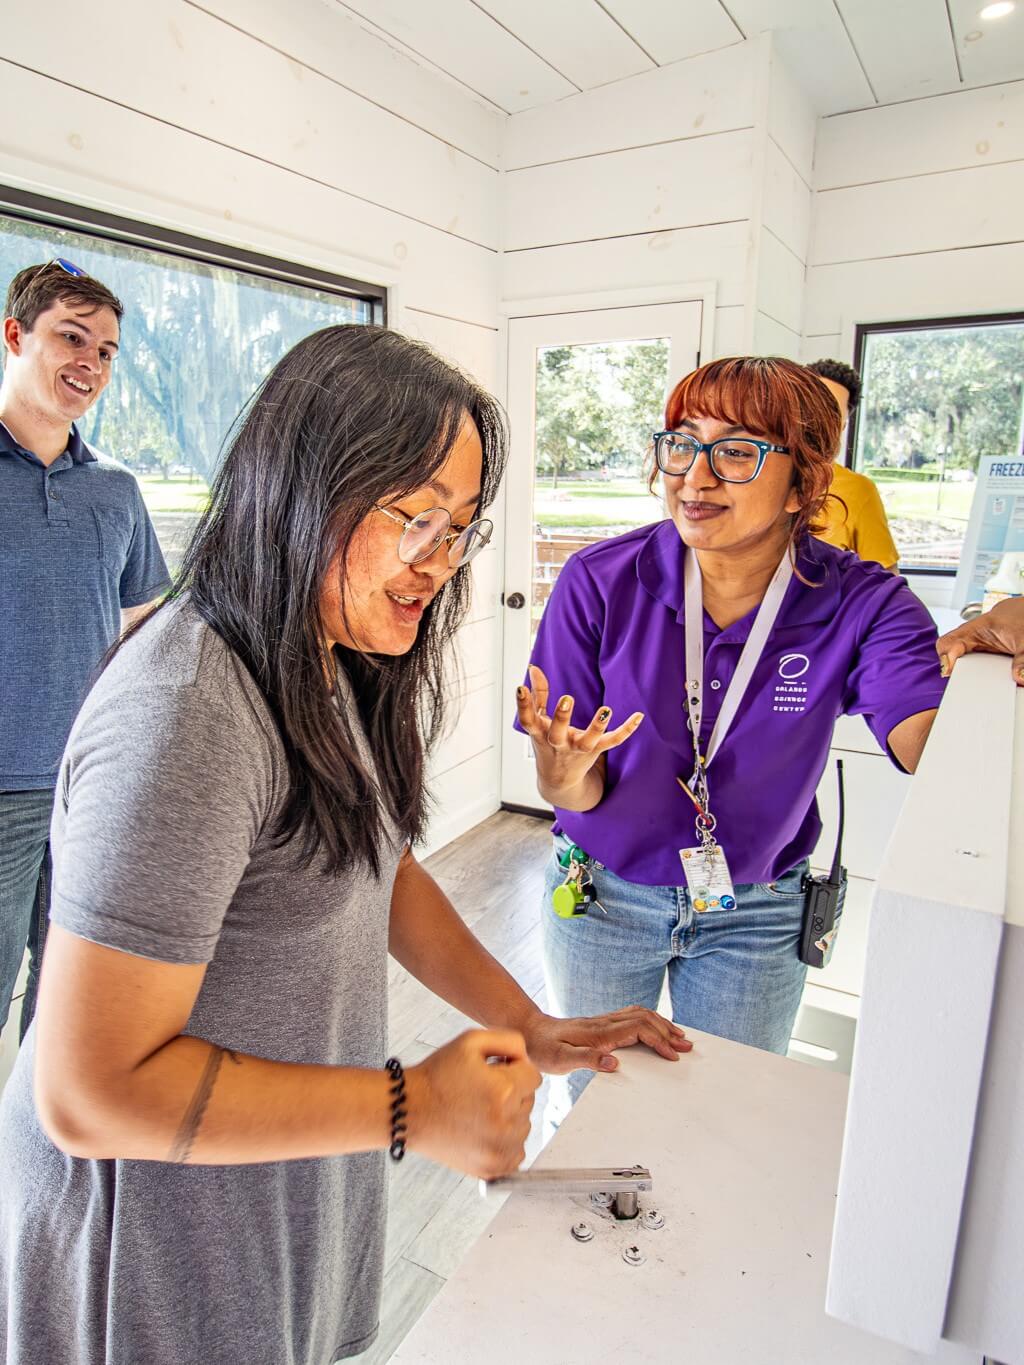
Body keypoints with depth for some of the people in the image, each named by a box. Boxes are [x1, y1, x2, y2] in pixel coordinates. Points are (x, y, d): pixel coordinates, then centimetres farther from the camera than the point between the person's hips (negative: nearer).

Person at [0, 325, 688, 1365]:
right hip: (163, 1220, -7)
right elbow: (89, 1093, -29)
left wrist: (528, 1025, 1)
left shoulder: (330, 666, -1)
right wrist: (414, 1108, -26)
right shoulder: (184, 717, -32)